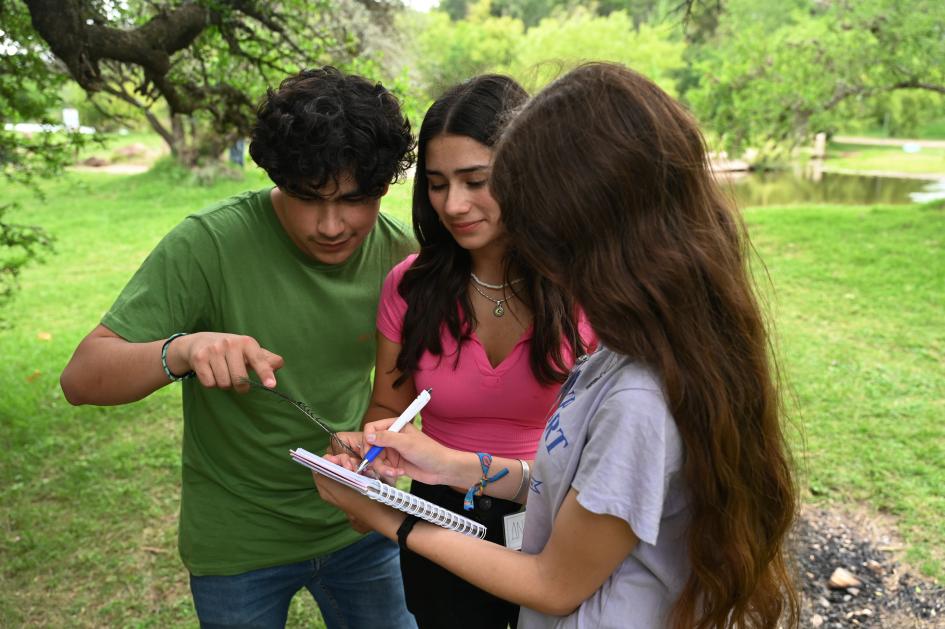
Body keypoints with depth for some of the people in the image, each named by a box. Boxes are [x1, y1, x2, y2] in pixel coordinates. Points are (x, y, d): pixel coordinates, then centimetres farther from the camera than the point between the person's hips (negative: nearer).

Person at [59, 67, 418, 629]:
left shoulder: (399, 251, -11)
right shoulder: (209, 244, -22)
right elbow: (81, 378, -22)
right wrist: (180, 351, -41)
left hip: (358, 525, 3)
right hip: (238, 544, -3)